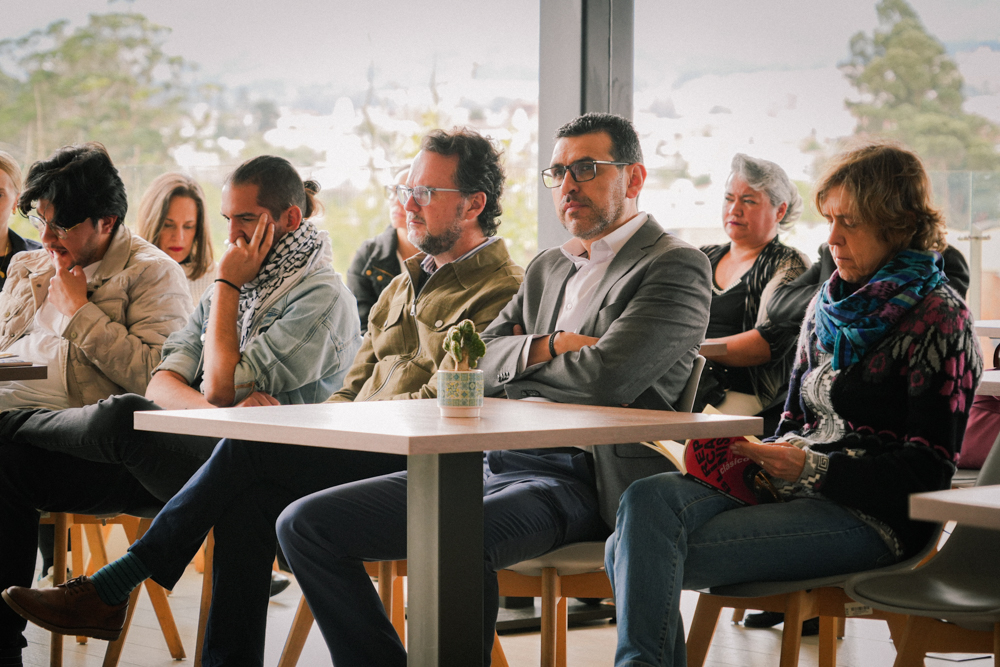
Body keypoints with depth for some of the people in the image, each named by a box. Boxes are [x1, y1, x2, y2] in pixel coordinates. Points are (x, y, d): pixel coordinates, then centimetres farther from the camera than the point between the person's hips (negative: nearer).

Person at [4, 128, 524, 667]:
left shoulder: (499, 290, -4)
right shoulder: (406, 283, 26)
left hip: (416, 468, -8)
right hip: (358, 455, 8)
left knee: (249, 447, -22)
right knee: (247, 501, -23)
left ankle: (109, 591, -12)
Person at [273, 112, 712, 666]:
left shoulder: (676, 267, -2)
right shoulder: (547, 268, 25)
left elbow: (606, 379, -16)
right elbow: (482, 361, 15)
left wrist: (523, 358, 3)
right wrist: (547, 347, -4)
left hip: (571, 481, -8)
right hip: (490, 464, 8)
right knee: (304, 523, -4)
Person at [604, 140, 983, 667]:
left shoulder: (939, 318, -2)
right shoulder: (828, 303, 21)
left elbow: (928, 471, -8)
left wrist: (813, 468, -16)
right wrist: (754, 457, 3)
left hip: (870, 516, -7)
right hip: (789, 485, 7)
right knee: (648, 500, -22)